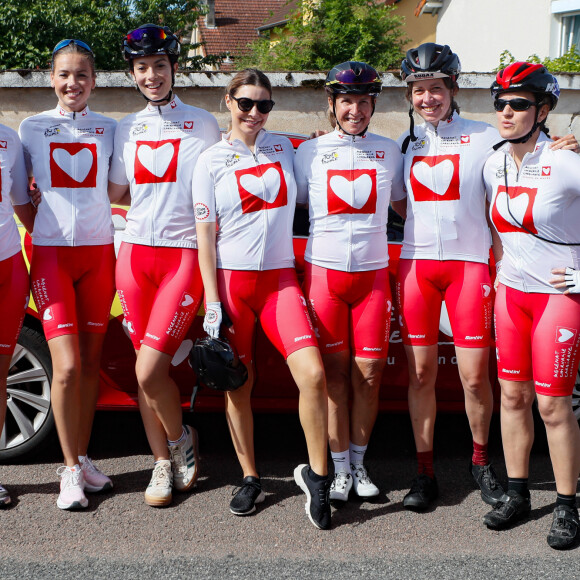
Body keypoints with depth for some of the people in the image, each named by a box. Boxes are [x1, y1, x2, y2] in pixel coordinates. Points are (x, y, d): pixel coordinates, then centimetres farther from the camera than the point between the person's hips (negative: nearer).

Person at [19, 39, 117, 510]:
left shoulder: (109, 129, 8)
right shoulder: (32, 128, 5)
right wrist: (37, 223, 3)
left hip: (98, 252, 2)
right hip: (51, 252, -2)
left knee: (91, 363, 5)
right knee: (67, 366, -11)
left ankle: (82, 458, 19)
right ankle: (70, 470, 3)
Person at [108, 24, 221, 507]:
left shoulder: (203, 124, 5)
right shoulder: (126, 129, 15)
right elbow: (116, 193, 19)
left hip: (184, 255, -4)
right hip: (135, 254, 4)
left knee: (149, 370, -13)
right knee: (145, 368, 6)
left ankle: (180, 438, 15)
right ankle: (163, 463, 20)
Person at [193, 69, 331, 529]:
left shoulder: (283, 147, 13)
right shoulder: (211, 162, 4)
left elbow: (300, 202, 28)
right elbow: (205, 235, -1)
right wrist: (212, 302, -7)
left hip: (280, 277, 2)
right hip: (231, 279, -1)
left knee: (313, 374, -15)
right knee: (237, 387, 4)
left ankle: (316, 474, 1)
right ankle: (251, 479, 21)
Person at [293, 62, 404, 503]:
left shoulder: (389, 151, 10)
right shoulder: (310, 152, 6)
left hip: (373, 272, 1)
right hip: (324, 270, -1)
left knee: (369, 372, 2)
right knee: (335, 371, 2)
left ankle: (359, 461, 20)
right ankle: (340, 468, 14)